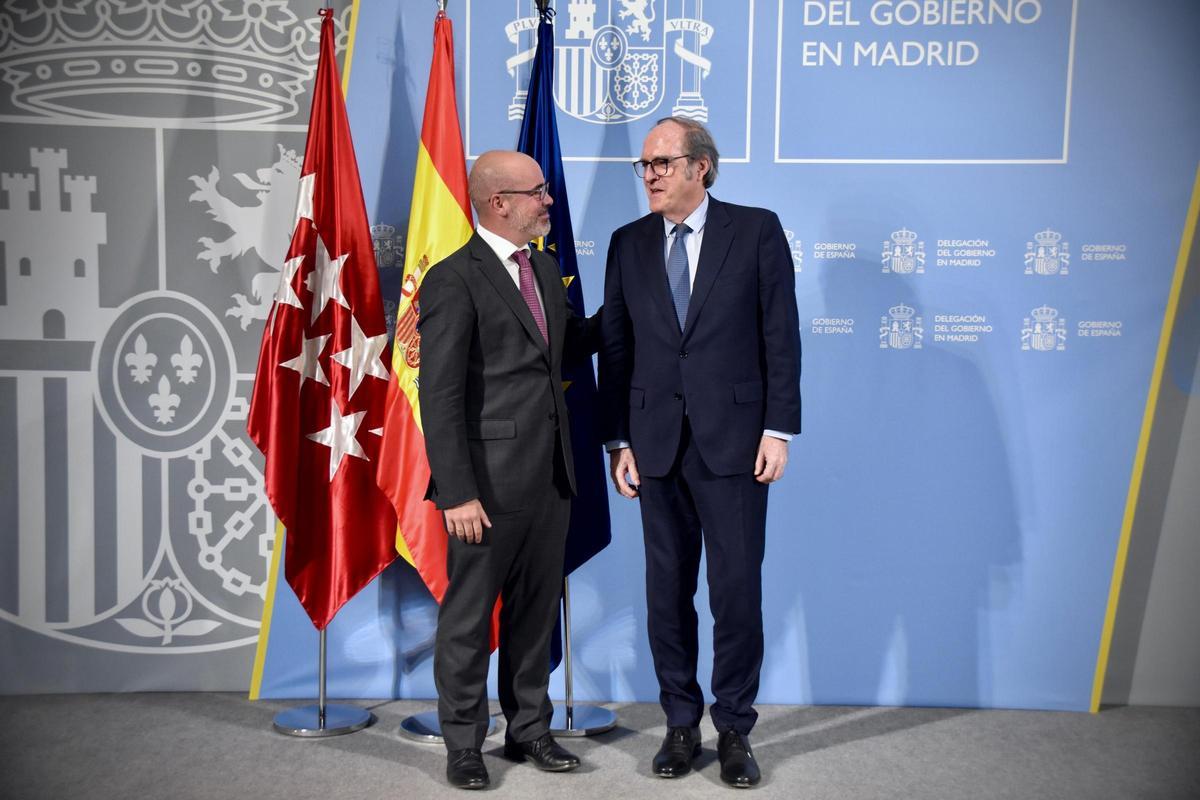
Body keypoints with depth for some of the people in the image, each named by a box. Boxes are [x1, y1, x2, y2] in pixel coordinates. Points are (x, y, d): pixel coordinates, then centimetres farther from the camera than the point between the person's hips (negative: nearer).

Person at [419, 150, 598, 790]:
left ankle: (529, 730, 32)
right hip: (490, 481, -7)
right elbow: (439, 396, -16)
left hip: (550, 476, 7)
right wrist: (456, 493, -19)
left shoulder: (544, 268, 12)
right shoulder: (453, 280, -13)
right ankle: (463, 744, 23)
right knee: (468, 615, 7)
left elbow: (572, 341, 24)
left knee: (536, 610, 17)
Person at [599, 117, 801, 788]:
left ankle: (735, 729, 19)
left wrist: (778, 429, -8)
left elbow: (781, 335, -2)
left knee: (737, 590, 2)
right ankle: (682, 724, 25)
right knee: (668, 591, 9)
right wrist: (620, 440, 5)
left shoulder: (756, 230, 0)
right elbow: (616, 347, 9)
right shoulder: (628, 244, 9)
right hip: (657, 444, 3)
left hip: (733, 440, -3)